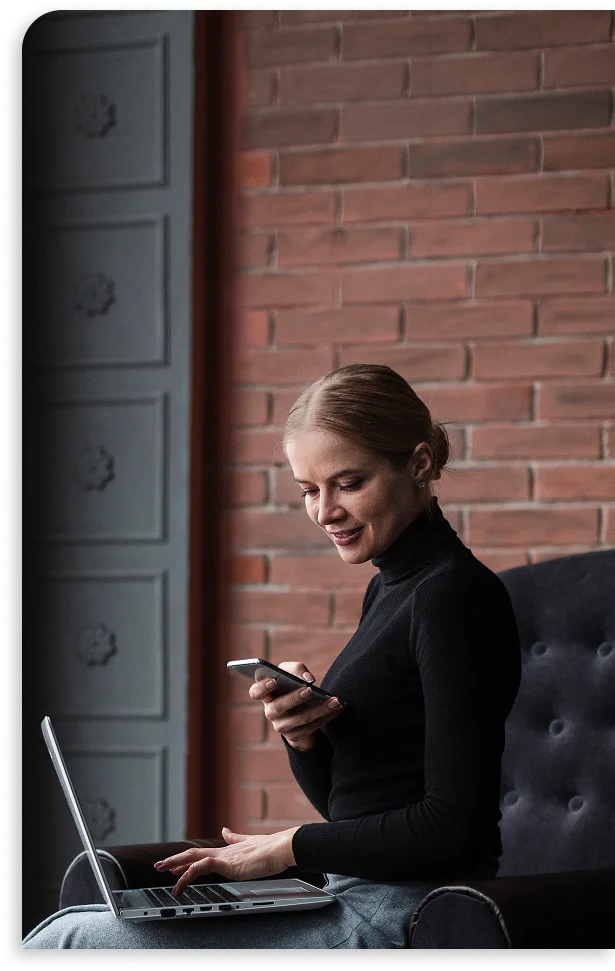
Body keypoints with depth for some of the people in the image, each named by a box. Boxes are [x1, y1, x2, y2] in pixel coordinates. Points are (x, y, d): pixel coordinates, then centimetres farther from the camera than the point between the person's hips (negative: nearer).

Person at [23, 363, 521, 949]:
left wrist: (290, 847, -11)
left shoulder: (454, 594, -14)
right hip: (352, 901, 9)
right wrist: (300, 734, -3)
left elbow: (452, 826, -20)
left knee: (69, 939, -9)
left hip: (397, 923, -9)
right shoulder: (387, 590, 16)